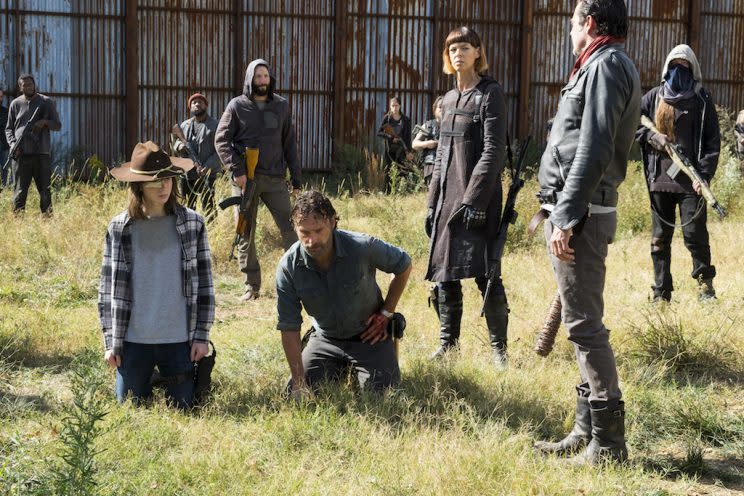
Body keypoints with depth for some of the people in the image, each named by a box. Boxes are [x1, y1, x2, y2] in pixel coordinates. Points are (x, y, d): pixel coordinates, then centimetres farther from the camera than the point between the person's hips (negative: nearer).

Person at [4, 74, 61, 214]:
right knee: (19, 190, -1)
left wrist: (45, 122, -11)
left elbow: (57, 125, 9)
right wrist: (12, 143, -6)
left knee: (45, 189, 4)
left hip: (42, 153, 0)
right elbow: (8, 128, 13)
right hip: (21, 154, 0)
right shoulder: (15, 104, 11)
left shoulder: (47, 102, 9)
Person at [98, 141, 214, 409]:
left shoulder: (192, 223, -1)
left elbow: (204, 281, 1)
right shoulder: (119, 228, -1)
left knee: (182, 407, 5)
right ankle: (147, 380, 38)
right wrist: (111, 342, 0)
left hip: (179, 339, 0)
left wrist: (202, 336, -2)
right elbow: (109, 286, 3)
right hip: (133, 340, 0)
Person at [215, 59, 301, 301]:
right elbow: (221, 140, 0)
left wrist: (296, 180, 8)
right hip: (245, 179, -1)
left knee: (290, 227, -5)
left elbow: (289, 144, 12)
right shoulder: (237, 106, 3)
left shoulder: (281, 106, 11)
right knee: (245, 233, 3)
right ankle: (251, 285, 11)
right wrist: (237, 170, -12)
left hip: (275, 179, 1)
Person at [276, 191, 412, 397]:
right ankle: (342, 369, 22)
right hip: (325, 339, 2)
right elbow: (289, 328, -16)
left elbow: (404, 265, -4)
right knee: (298, 394, -8)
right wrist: (299, 383, -22)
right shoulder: (288, 267, -21)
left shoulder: (363, 247, -25)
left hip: (369, 336, -2)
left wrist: (386, 313, -4)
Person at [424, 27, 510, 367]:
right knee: (444, 271, 7)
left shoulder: (490, 93, -5)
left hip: (478, 199, -7)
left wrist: (475, 199, -18)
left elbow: (494, 151, -12)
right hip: (448, 197, 7)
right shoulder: (449, 99, 16)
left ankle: (498, 348, 3)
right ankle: (448, 342, 17)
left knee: (486, 274, -6)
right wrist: (432, 202, 13)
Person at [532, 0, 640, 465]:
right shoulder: (607, 65, 20)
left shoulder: (606, 65, -11)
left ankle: (608, 442, -6)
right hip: (576, 211, 11)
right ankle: (588, 431, 21)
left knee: (584, 325, -9)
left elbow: (593, 151, -21)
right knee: (583, 323, 13)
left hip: (581, 213, -11)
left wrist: (566, 218, -22)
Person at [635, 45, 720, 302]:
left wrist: (704, 174, -11)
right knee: (659, 239, 6)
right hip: (659, 180, 3)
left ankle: (705, 281, 16)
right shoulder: (654, 97, 11)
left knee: (695, 235, -6)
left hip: (690, 182, -3)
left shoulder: (702, 99, 4)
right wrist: (650, 137, -5)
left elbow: (713, 140, 0)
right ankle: (661, 294, 13)